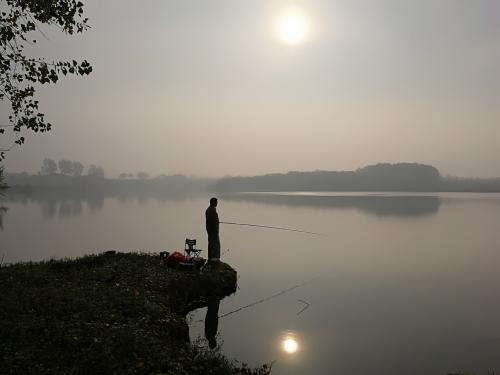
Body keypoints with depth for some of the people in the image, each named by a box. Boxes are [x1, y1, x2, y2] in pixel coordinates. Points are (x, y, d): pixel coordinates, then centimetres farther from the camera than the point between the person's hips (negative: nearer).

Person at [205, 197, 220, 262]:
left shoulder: (208, 209, 14)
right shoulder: (213, 210, -18)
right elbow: (214, 221, -23)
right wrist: (216, 230, -21)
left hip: (209, 229, 10)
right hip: (213, 229, -10)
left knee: (211, 243, 11)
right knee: (216, 243, -7)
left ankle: (210, 257, 13)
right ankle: (214, 257, -7)